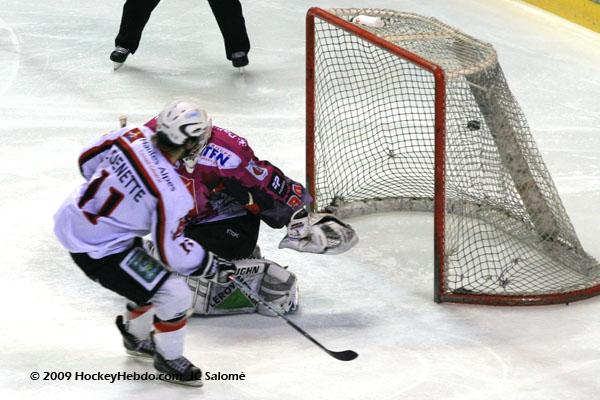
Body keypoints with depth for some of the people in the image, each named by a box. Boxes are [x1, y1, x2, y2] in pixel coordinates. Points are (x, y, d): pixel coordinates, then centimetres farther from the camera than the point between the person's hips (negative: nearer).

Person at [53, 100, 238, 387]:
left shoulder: (131, 136, -9)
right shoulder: (171, 193, -27)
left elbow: (88, 162, 8)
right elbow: (171, 251, -19)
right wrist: (211, 266, -4)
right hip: (98, 251, -8)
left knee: (150, 277, 27)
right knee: (175, 295, -4)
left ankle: (137, 338, 49)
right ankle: (168, 358, 19)